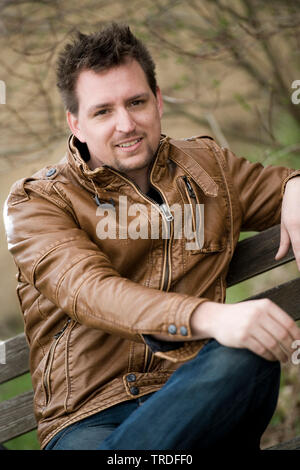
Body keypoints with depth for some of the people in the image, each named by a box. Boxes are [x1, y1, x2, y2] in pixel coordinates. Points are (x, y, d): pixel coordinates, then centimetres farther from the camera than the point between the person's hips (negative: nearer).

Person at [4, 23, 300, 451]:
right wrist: (210, 316, -33)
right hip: (87, 417, -5)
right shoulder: (35, 202, 3)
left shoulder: (209, 166, 19)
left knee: (248, 357, -33)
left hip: (199, 396, 6)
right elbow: (87, 291, -15)